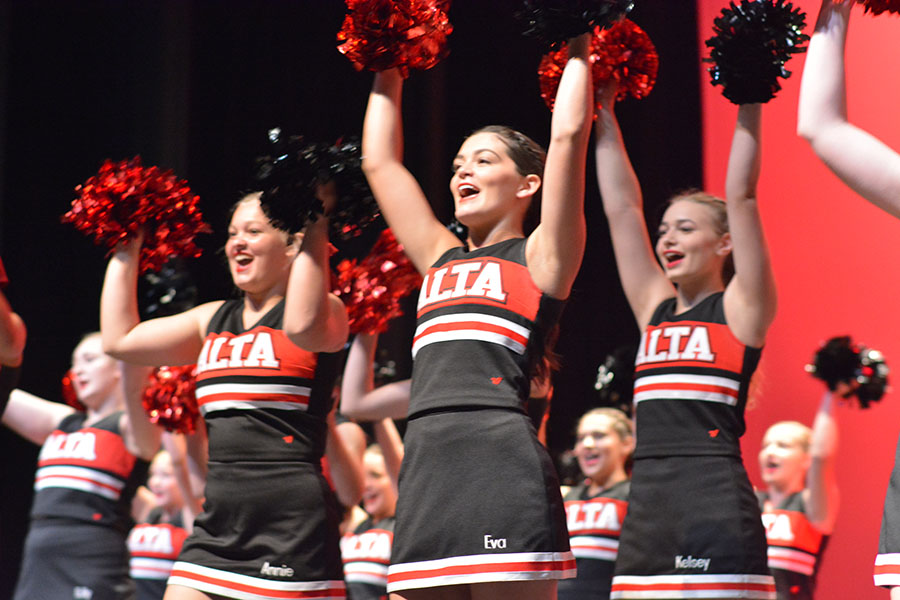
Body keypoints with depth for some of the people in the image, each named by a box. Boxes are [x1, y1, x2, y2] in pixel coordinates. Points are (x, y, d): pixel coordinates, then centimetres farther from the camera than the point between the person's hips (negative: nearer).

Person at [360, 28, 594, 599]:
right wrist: (388, 74, 35)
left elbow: (569, 135, 1)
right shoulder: (442, 260, 23)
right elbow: (379, 162, 30)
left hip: (503, 464, -6)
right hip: (424, 471, 6)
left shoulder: (538, 258, 8)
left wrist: (578, 49, 12)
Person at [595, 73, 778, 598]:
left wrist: (748, 103, -2)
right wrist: (605, 116, 20)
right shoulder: (655, 308, 17)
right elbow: (621, 207, 19)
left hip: (715, 506, -6)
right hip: (647, 504, 6)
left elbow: (742, 196, -3)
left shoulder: (740, 309, 3)